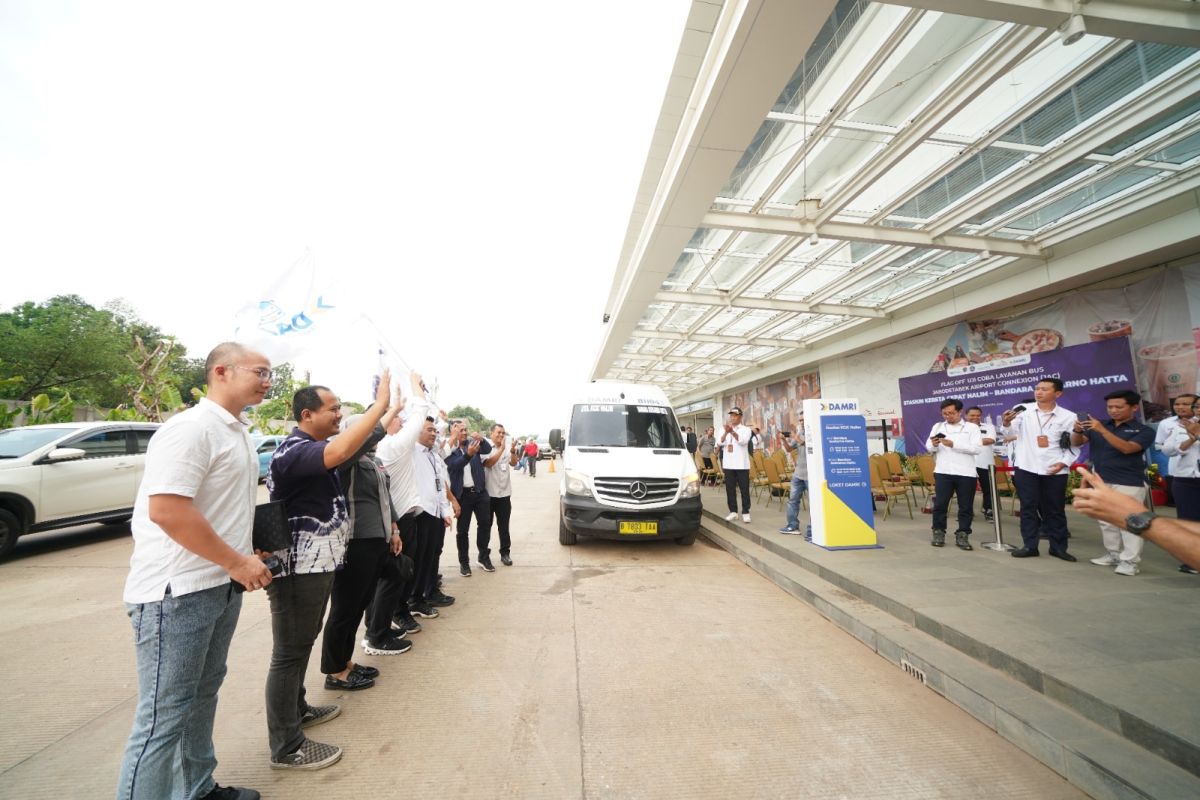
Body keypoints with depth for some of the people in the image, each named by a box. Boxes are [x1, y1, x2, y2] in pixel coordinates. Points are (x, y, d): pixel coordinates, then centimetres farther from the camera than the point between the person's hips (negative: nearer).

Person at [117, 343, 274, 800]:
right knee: (164, 716, 3)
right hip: (178, 591, -9)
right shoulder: (192, 428, -18)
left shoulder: (237, 433, 11)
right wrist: (237, 562, -19)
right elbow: (165, 508, -25)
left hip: (221, 586, 9)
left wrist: (243, 559, 15)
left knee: (202, 696, 21)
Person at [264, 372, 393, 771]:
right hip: (298, 567, -10)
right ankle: (286, 747, 14)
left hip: (317, 563, 10)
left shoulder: (312, 447, 12)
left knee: (303, 642, 23)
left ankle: (297, 709, 40)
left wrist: (384, 409, 4)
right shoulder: (294, 451, -23)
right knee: (289, 651, 2)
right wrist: (380, 404, -38)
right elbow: (340, 451, -41)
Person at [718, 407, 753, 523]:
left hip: (742, 465, -3)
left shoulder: (746, 429, 1)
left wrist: (732, 431, -32)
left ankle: (745, 512, 10)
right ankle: (733, 512, 16)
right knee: (730, 489, 7)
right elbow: (719, 443, -7)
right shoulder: (724, 430, 8)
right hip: (728, 464, 3)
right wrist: (726, 432, -24)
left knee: (744, 489, 1)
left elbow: (743, 441, -18)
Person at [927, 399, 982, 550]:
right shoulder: (937, 427, 11)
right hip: (943, 472, 1)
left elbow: (976, 448, -8)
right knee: (940, 504, 1)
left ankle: (962, 535, 16)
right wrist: (933, 445, -17)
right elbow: (928, 447, 6)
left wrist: (953, 444, -17)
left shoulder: (972, 427, 5)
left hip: (966, 473, -1)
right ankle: (938, 533, 13)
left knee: (966, 506, 5)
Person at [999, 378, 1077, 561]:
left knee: (1055, 509, 11)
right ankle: (1030, 546, 12)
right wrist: (1006, 423, -32)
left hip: (1054, 471, 1)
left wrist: (1064, 463, -8)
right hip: (1026, 468, -1)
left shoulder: (1068, 416, 2)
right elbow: (1011, 432, -10)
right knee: (1028, 508, 5)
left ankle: (1058, 547, 23)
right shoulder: (1023, 410, -1)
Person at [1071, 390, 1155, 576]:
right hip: (1101, 481, 5)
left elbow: (1127, 448, -19)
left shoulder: (1144, 430, -2)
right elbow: (1076, 443, 1)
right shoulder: (1098, 425, 9)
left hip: (1129, 483, -4)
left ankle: (1129, 561, 3)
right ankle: (1113, 555, 24)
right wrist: (1078, 430, -20)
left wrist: (1102, 430, -29)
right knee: (1106, 522, 12)